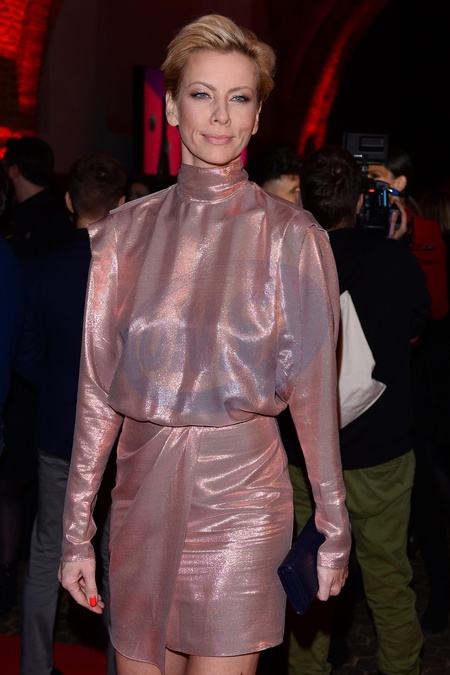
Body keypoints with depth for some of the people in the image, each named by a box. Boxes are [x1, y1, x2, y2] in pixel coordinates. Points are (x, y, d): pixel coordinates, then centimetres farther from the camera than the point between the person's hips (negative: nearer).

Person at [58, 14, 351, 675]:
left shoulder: (293, 237, -4)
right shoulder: (126, 231, 3)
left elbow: (314, 391, -1)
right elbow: (98, 389, 4)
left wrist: (334, 527, 1)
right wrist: (77, 531, 5)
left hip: (240, 496, -3)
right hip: (142, 492, 3)